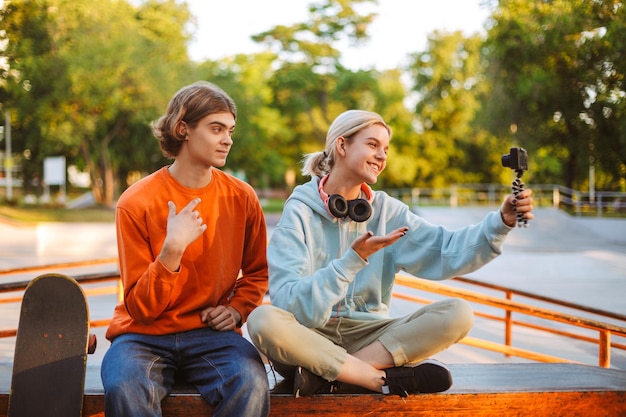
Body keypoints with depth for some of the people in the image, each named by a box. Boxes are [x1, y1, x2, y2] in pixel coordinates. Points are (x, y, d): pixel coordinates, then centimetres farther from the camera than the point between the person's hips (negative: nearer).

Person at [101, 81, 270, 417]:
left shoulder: (242, 198, 2)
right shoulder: (135, 203, -7)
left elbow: (257, 272, 20)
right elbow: (140, 308, -9)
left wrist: (237, 309, 0)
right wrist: (172, 250, -24)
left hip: (211, 335, 2)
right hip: (144, 335, -2)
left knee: (252, 385, -30)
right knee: (124, 389, -35)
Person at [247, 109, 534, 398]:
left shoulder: (386, 210, 7)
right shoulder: (300, 211, -6)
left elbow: (444, 250, -8)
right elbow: (290, 303, -17)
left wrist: (501, 222, -22)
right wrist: (353, 260, -27)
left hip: (366, 335, 4)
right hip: (309, 336, -4)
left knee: (458, 314, -16)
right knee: (264, 321, -35)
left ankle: (325, 375, -23)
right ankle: (387, 378, -26)